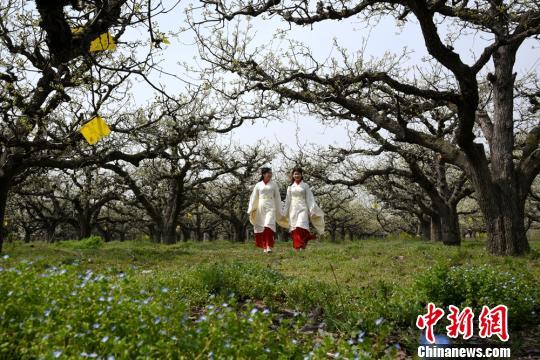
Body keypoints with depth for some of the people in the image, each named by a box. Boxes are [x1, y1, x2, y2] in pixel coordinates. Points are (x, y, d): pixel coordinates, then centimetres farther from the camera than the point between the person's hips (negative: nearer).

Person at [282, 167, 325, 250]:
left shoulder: (305, 186, 8)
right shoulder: (290, 187, 14)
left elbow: (309, 199, 4)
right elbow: (287, 200, 15)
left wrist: (312, 210, -6)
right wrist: (285, 213, 11)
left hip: (302, 209, -3)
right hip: (293, 209, 3)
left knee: (301, 226, -21)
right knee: (294, 229, -3)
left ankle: (302, 247, -27)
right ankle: (296, 248, 4)